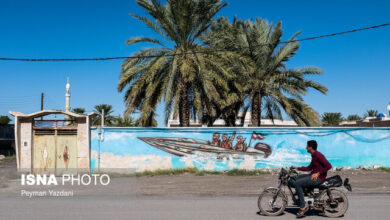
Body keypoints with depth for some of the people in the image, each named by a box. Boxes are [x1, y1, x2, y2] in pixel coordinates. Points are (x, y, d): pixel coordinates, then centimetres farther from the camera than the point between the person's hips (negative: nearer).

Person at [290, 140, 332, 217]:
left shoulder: (318, 155, -16)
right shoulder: (313, 156, 16)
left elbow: (329, 166, -23)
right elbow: (310, 168, 25)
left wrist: (318, 173, -24)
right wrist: (297, 168, 20)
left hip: (319, 178, -11)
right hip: (313, 175, 11)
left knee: (297, 184, -19)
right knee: (296, 178, 16)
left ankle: (303, 206, -15)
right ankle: (299, 200, 18)